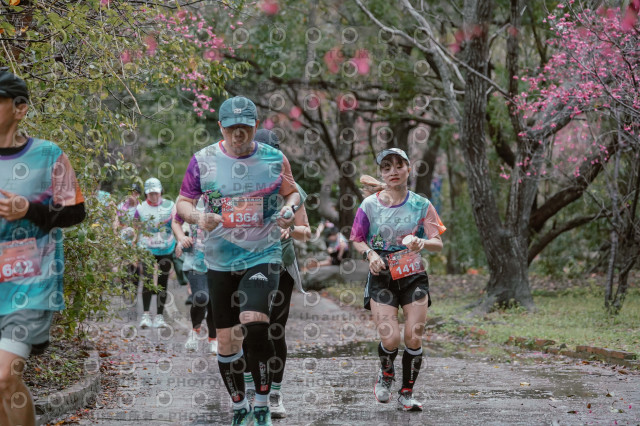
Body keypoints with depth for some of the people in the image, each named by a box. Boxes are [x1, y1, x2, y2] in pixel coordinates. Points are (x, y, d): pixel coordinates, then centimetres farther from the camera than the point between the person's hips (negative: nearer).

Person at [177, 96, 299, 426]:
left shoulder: (274, 159, 0)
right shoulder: (202, 160, -2)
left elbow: (292, 192, 14)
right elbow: (183, 202, 4)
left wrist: (289, 209, -8)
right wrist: (199, 217, -17)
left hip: (263, 257, -2)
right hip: (220, 262, 2)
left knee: (254, 325, -23)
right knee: (226, 340, 5)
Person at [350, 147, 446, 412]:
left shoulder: (421, 205, -1)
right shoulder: (370, 205, -2)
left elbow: (438, 244, -3)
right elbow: (357, 239, 8)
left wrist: (422, 242, -25)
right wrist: (369, 253, -13)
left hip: (413, 276, 1)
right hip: (381, 278, -1)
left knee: (414, 338, -6)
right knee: (390, 339, -12)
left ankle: (406, 394, 13)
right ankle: (386, 375, 22)